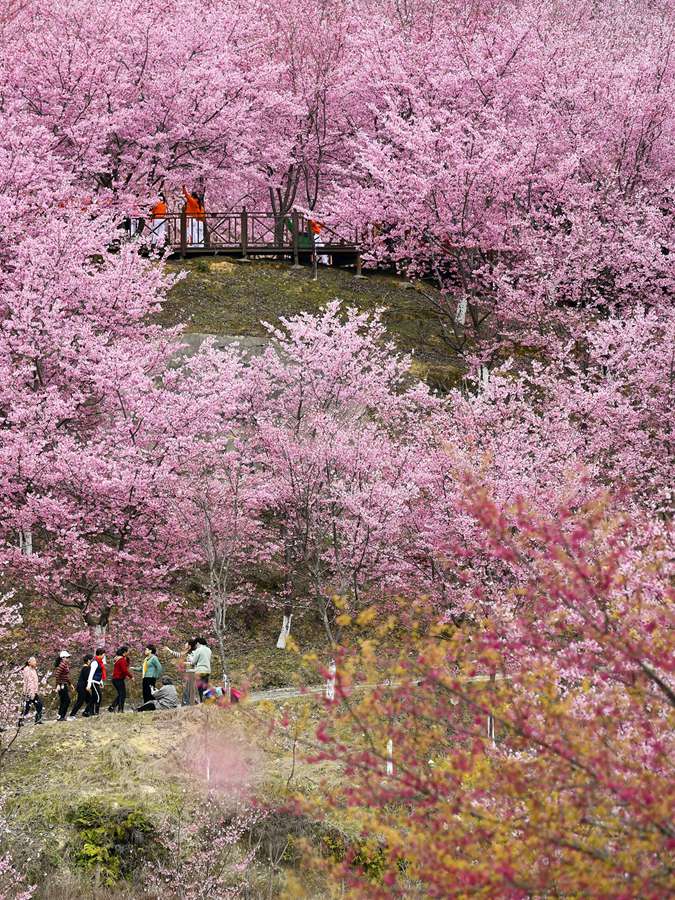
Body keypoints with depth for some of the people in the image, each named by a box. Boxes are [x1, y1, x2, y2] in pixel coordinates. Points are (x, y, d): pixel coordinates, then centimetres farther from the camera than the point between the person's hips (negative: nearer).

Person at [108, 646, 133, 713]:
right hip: (119, 679, -10)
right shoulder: (122, 660, -16)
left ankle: (111, 707, 14)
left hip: (115, 679, 10)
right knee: (123, 695, -3)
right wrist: (131, 676, -12)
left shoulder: (117, 658, 15)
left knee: (120, 695, 17)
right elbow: (125, 670, -21)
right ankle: (120, 709, -4)